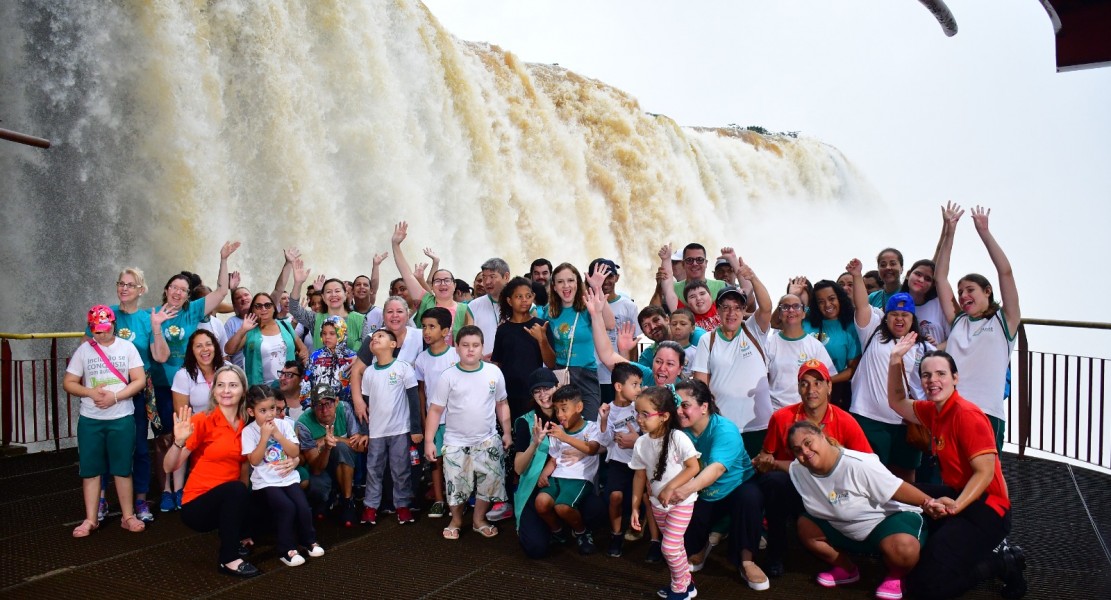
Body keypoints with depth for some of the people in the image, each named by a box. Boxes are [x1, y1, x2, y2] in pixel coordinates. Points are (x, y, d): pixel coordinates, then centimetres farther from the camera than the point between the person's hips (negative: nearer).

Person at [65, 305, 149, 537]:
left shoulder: (127, 347, -1)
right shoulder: (83, 350, 2)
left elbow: (140, 381, -4)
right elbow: (68, 383, 3)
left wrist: (115, 396, -17)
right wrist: (91, 392, -15)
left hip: (122, 418, -1)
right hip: (90, 420, 1)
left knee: (123, 469, 5)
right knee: (90, 470, 6)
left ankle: (128, 516, 15)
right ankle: (91, 519, 17)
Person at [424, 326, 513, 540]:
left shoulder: (494, 372, -3)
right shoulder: (448, 376, -9)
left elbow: (501, 404, 8)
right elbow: (435, 410, -5)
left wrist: (507, 432, 8)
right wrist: (429, 440, -10)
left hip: (487, 440, 2)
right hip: (456, 442, -1)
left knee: (489, 482, 7)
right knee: (456, 486, 7)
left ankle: (479, 519, 30)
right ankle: (456, 520, 32)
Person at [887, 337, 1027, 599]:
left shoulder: (967, 415, -19)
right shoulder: (933, 410, 6)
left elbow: (985, 472, -22)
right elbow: (897, 403, 20)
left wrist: (956, 505, -36)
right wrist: (895, 361, 8)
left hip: (984, 507, -9)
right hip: (957, 495, 9)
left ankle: (1002, 562, 4)